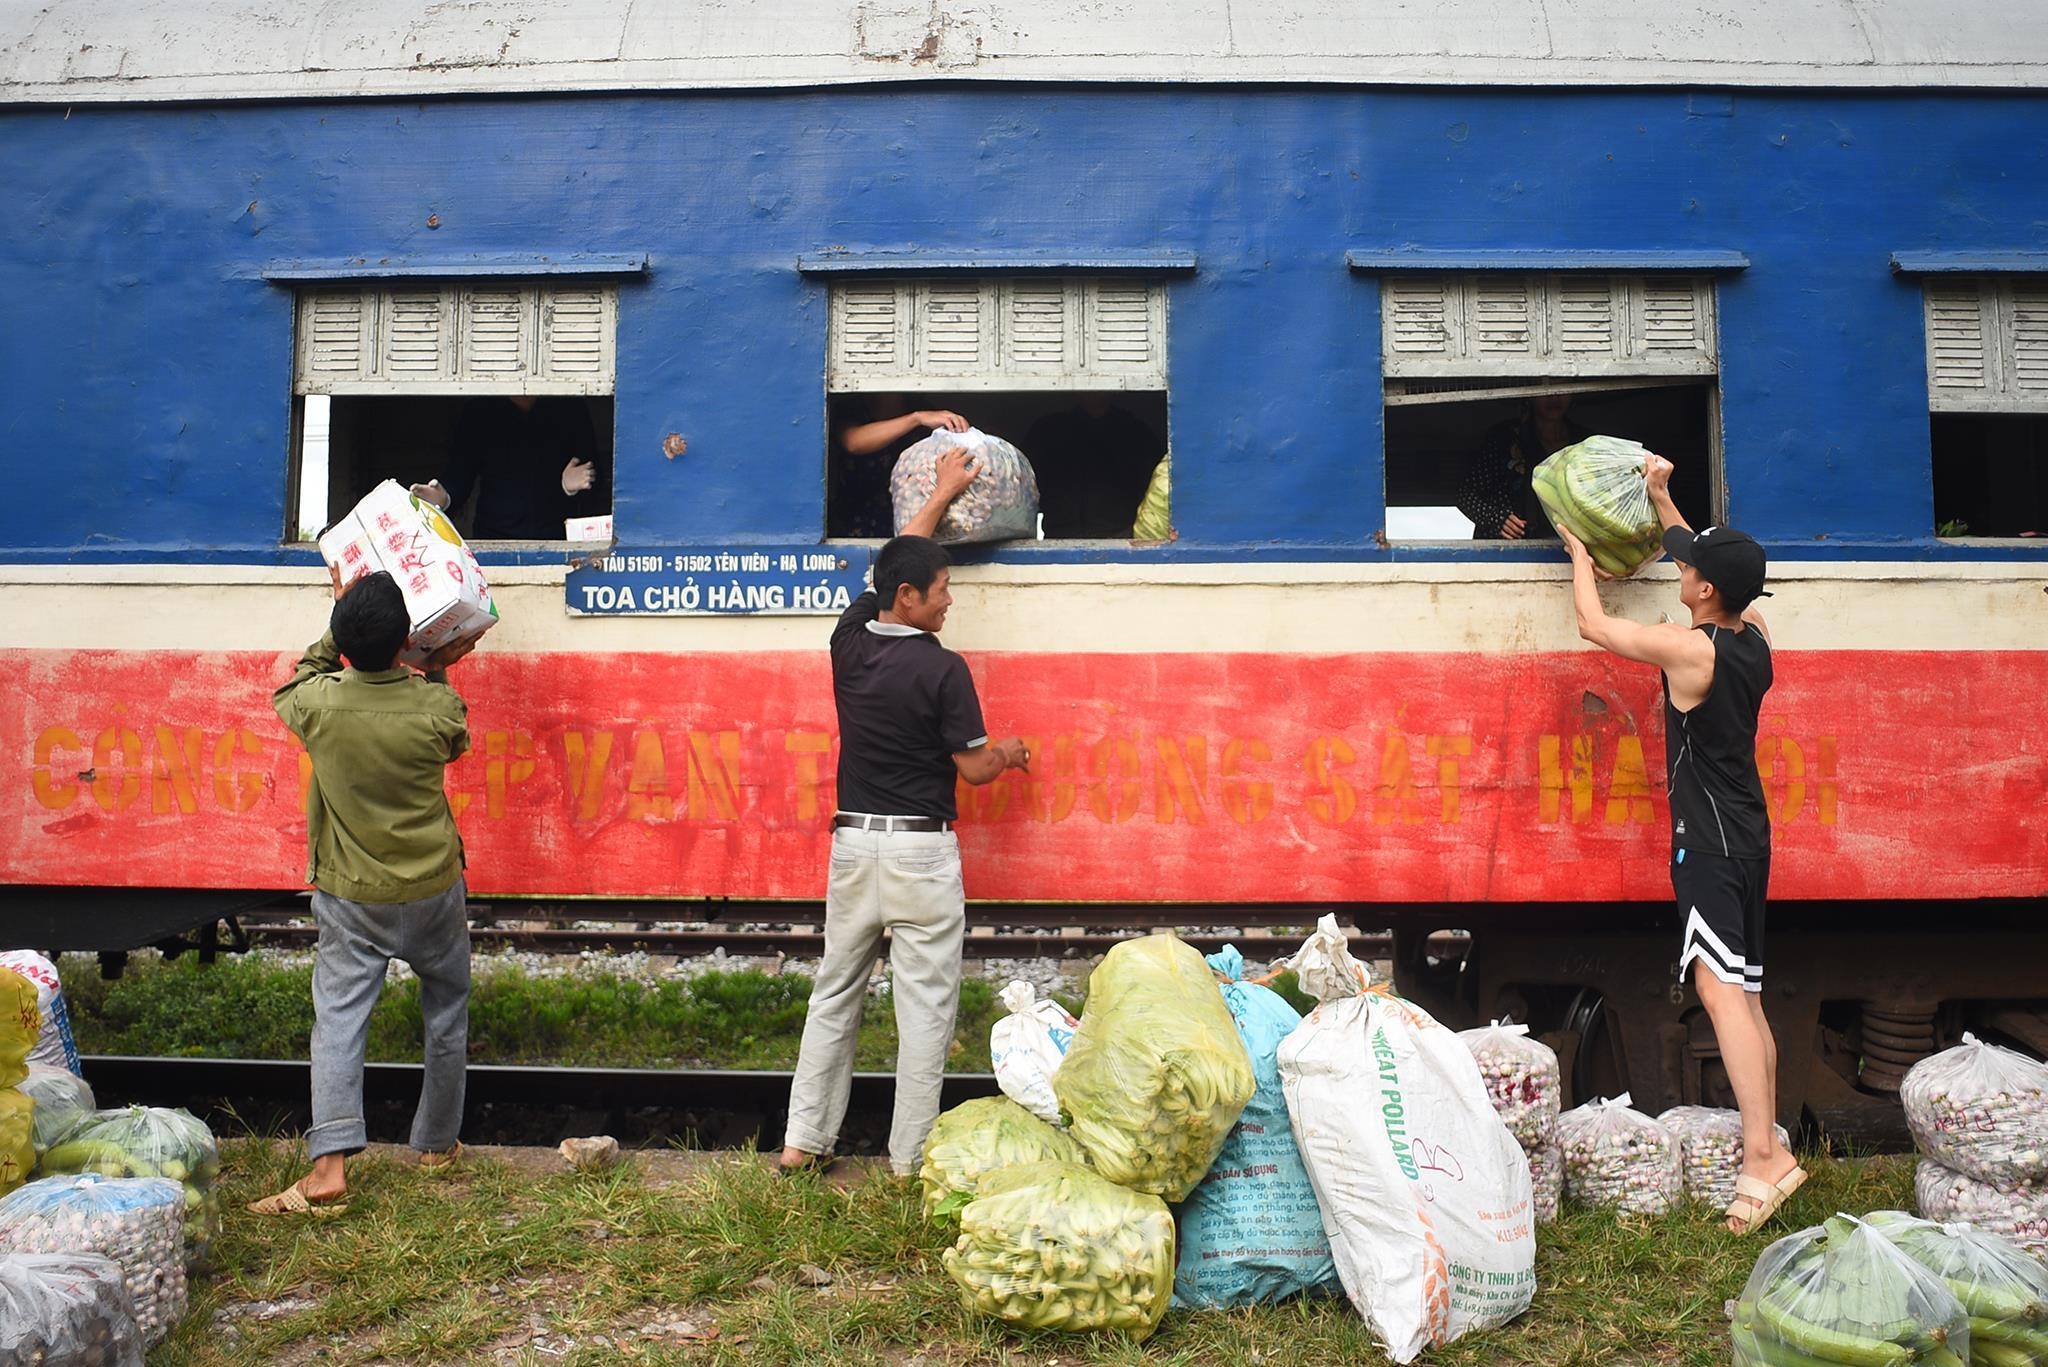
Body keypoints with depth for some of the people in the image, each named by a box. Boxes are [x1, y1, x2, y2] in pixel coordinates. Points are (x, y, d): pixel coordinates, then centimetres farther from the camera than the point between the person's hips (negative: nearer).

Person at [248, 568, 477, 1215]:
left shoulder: (316, 703, -15)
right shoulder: (438, 706, -16)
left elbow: (293, 685, 12)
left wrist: (343, 621, 14)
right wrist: (437, 670, 17)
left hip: (350, 899, 0)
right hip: (433, 893, 0)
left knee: (338, 1020, 3)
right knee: (446, 1015, 16)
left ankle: (328, 1165, -8)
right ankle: (437, 1143, 28)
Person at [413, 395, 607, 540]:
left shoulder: (571, 411, 6)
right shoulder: (478, 413, 7)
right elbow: (459, 474, 8)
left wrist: (570, 486, -11)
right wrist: (443, 496, -14)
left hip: (557, 540, 0)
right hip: (491, 538, 0)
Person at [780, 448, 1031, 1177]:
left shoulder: (850, 641, 3)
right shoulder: (943, 668, -13)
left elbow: (898, 563, 19)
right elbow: (974, 768, -7)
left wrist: (941, 494, 28)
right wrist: (1009, 753, 15)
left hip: (853, 842, 6)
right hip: (921, 850, -6)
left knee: (834, 993, 14)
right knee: (925, 1005, 3)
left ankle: (804, 1140, 19)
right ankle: (910, 1157, 8)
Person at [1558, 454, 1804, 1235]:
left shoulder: (1690, 650, -16)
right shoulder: (1755, 634, 6)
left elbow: (1594, 625, -4)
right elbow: (1716, 569, 25)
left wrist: (1580, 555, 12)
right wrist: (1662, 499, 28)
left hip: (1709, 839, -9)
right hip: (1748, 833, 9)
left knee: (1719, 987, -18)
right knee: (1748, 995, 10)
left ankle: (1762, 1154, -26)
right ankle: (1767, 1147, 14)